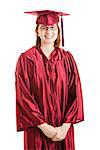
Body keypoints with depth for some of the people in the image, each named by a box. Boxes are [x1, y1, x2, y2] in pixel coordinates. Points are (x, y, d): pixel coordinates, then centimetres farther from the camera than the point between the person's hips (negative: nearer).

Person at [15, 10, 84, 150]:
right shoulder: (26, 59, -5)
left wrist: (65, 126, -11)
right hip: (37, 131, -2)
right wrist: (45, 127, -13)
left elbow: (75, 94, -2)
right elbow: (24, 97, -9)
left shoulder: (67, 58, 1)